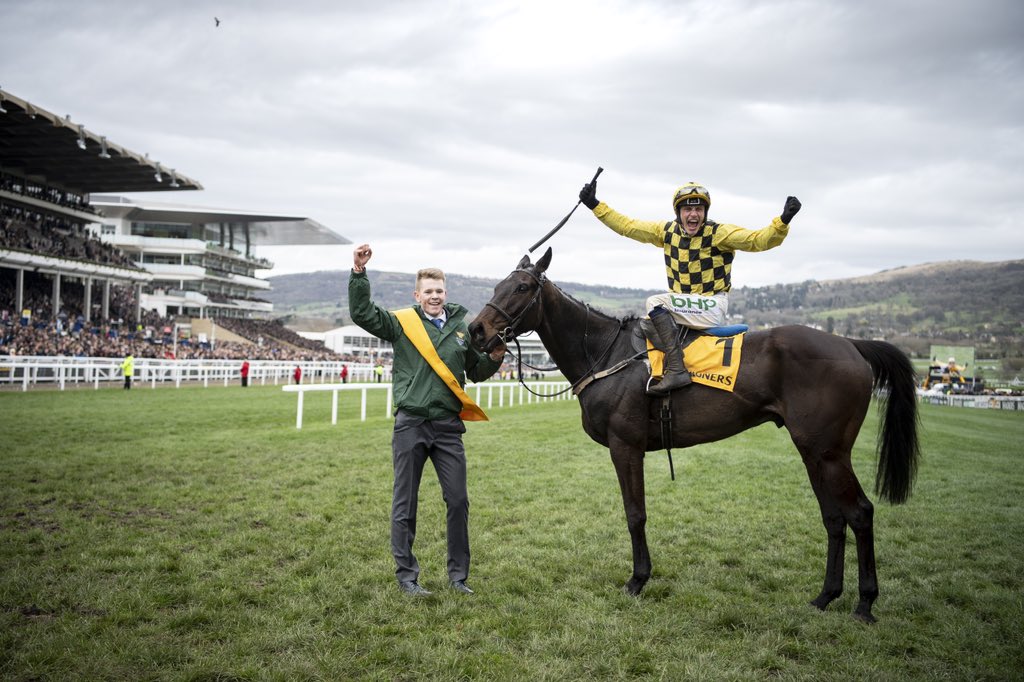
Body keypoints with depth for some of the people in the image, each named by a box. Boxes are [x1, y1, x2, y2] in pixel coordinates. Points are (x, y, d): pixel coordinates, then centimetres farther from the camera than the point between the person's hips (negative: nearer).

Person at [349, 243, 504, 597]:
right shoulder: (402, 323, 0)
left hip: (448, 426, 3)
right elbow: (362, 314, -12)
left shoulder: (462, 327, 8)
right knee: (405, 504, 6)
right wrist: (359, 273, -22)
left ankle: (458, 574, 20)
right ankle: (406, 575, 19)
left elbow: (476, 372, 18)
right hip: (410, 425, -2)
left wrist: (494, 358, -1)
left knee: (458, 501, 6)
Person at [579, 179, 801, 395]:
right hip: (682, 305, 7)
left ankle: (676, 370, -29)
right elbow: (627, 226, 9)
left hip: (712, 307, -6)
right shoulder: (667, 230, 5)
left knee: (655, 303, -24)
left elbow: (759, 240, -16)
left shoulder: (719, 233, -9)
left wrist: (782, 221, -33)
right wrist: (595, 205, 6)